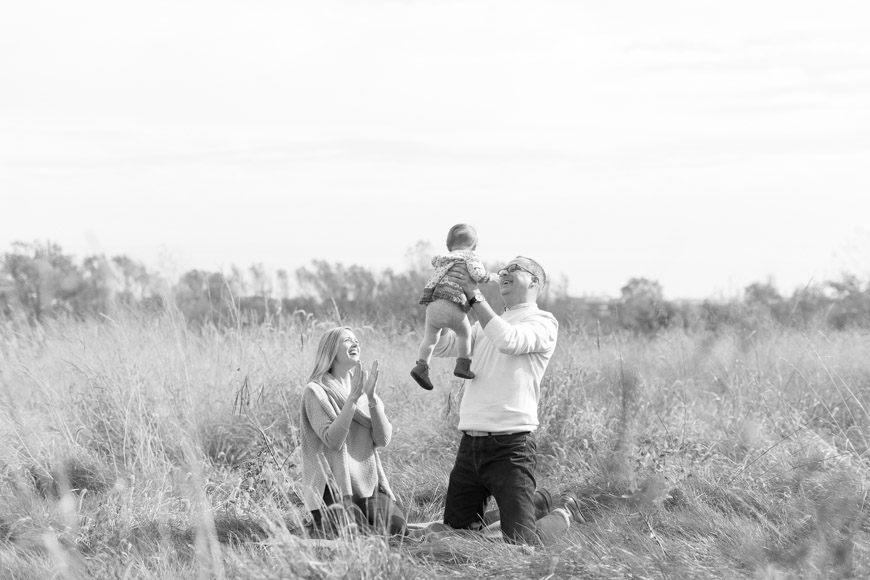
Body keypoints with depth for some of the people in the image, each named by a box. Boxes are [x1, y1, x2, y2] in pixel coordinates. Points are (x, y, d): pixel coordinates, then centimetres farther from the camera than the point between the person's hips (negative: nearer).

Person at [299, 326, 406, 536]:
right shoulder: (316, 391, -3)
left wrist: (372, 398, -12)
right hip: (334, 486, -5)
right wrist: (352, 398, -21)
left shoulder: (365, 389, 14)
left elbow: (383, 439, 0)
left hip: (369, 483, 5)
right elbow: (332, 440, -16)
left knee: (396, 525, -21)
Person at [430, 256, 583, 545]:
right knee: (456, 524, 12)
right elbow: (441, 347, 11)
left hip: (509, 444, -7)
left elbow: (510, 341, -21)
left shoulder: (543, 322, -1)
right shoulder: (486, 325, 20)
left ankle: (563, 513, 22)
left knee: (520, 543, -11)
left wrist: (474, 295, -20)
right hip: (470, 442, 7)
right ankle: (539, 502, 28)